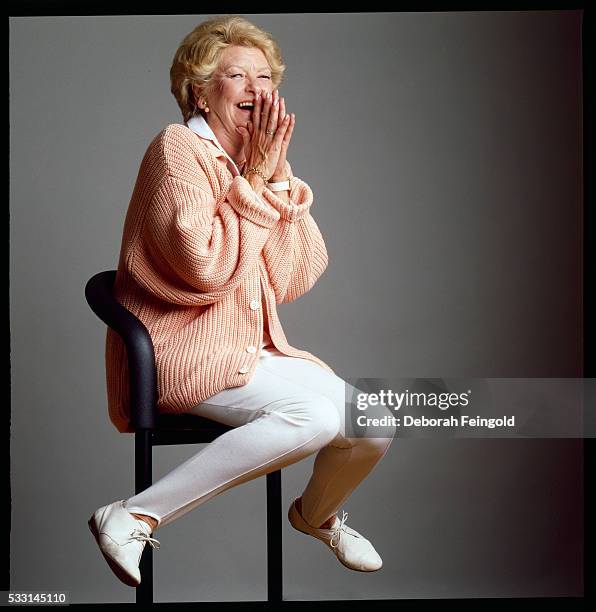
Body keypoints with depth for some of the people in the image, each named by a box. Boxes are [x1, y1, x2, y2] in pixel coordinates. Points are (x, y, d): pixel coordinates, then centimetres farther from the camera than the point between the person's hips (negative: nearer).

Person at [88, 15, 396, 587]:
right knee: (316, 413, -29)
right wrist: (254, 180, -14)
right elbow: (206, 269, -21)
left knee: (374, 426, -6)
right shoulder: (180, 148, -10)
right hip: (184, 351, -7)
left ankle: (316, 514, 28)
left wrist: (278, 180, -7)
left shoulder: (266, 162, 12)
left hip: (252, 347, 7)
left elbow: (296, 279, 2)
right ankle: (134, 516, -22)